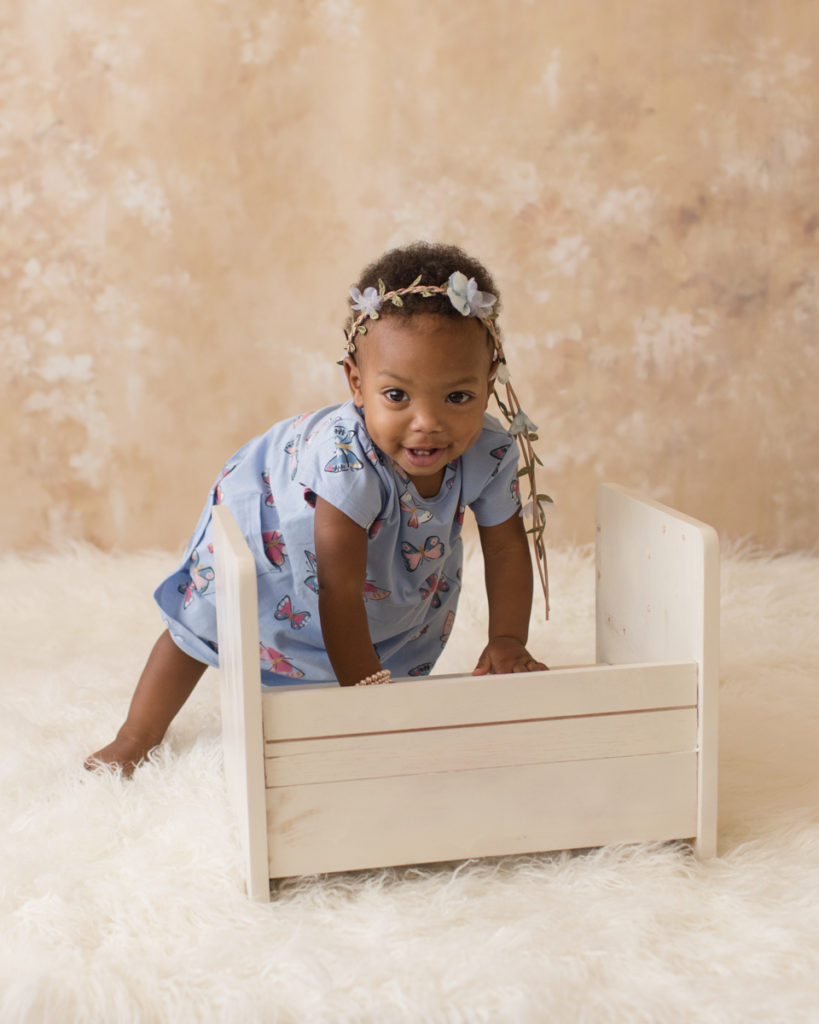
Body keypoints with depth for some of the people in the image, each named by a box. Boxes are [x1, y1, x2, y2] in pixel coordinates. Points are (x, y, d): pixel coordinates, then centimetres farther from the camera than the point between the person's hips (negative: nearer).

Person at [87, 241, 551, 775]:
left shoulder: (492, 451, -34)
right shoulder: (346, 460, -50)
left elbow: (507, 547, -16)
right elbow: (340, 594, -44)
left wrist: (508, 640, -25)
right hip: (267, 521, -4)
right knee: (201, 627, 10)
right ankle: (138, 735, 31)